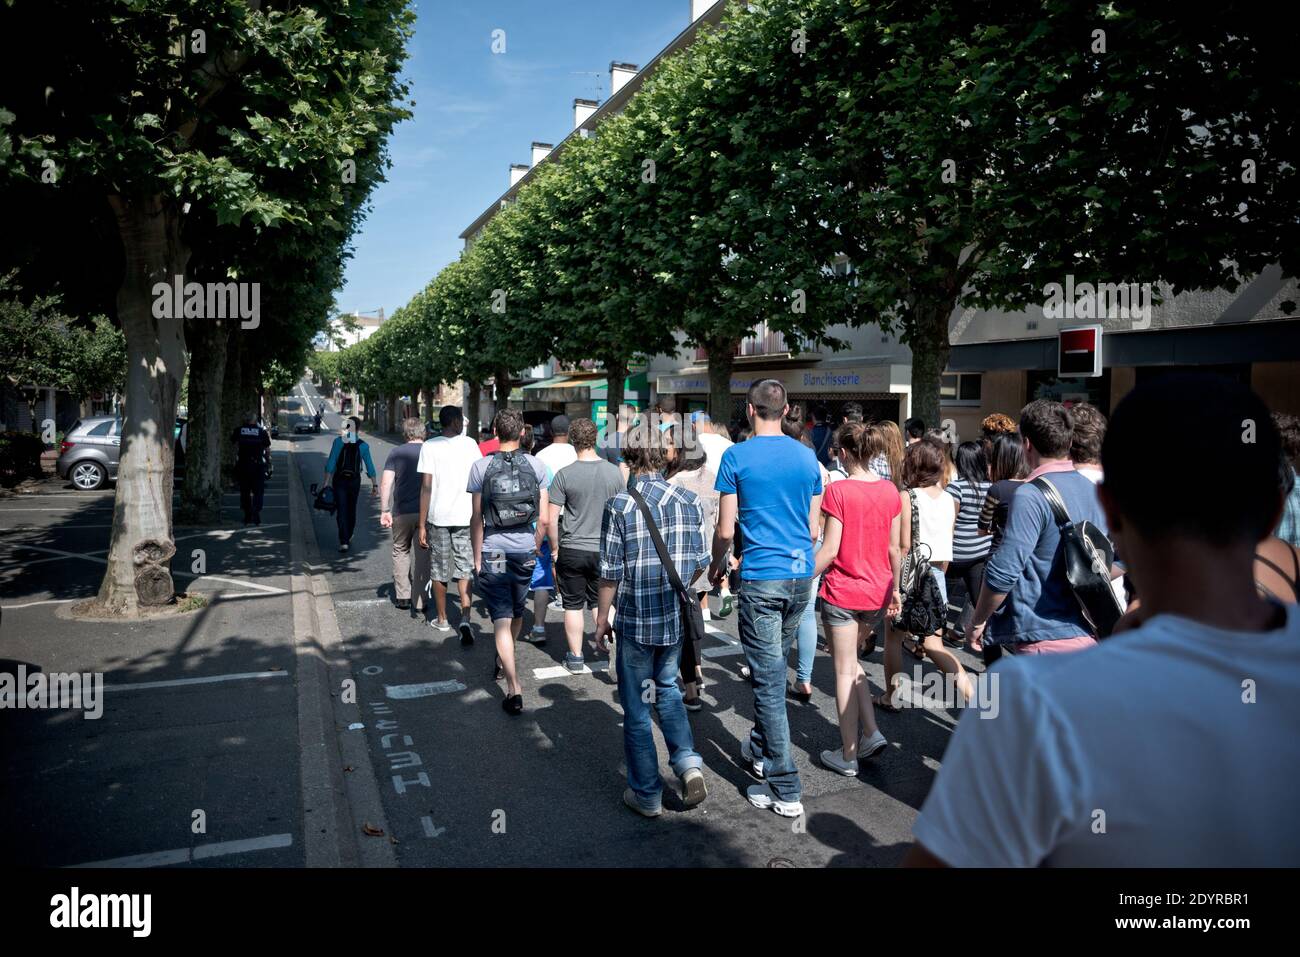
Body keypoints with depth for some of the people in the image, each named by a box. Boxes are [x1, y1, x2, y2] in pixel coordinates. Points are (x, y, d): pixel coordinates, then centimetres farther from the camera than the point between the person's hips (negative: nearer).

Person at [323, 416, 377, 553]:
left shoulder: (338, 441, -7)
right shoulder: (363, 445, -4)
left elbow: (330, 463, -9)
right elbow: (370, 467, -3)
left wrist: (326, 482, -5)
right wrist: (375, 485, 3)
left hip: (339, 480, -2)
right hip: (355, 480, 2)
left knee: (341, 511, -2)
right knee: (351, 509, 18)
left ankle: (343, 541, -12)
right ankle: (348, 536, 33)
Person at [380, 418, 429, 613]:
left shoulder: (396, 453, 1)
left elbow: (385, 483, -7)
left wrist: (384, 511, -4)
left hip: (402, 512, 0)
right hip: (426, 512, 0)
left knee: (401, 551, 19)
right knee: (422, 556, 6)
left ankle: (402, 597, 19)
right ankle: (419, 602, 8)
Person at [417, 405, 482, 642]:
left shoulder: (429, 447, -5)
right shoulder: (470, 444, 0)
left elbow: (426, 487, -9)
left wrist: (422, 524, -5)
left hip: (438, 517, -1)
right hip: (465, 516, 1)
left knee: (439, 570, 13)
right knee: (464, 569, 7)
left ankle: (441, 619, 26)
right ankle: (465, 619, -8)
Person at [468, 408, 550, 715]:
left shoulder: (481, 467, -6)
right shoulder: (536, 466, -2)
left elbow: (477, 518, -7)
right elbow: (543, 519, 0)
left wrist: (477, 557, 2)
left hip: (493, 552, -2)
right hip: (525, 551, 3)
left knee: (501, 619, 0)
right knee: (516, 613, 22)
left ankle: (514, 689, -6)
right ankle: (503, 663, 45)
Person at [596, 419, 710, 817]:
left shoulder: (619, 505, -13)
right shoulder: (687, 500, -2)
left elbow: (611, 572, -11)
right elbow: (699, 563, 3)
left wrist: (602, 620, 1)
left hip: (636, 621, -4)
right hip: (677, 619, 4)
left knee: (636, 708, 10)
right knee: (667, 688, 26)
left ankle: (647, 794, 20)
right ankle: (688, 761, 12)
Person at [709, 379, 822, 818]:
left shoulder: (736, 457, -6)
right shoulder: (807, 457, 6)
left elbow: (725, 529, -6)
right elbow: (814, 528, 11)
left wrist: (717, 565, 12)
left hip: (761, 578, -5)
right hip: (801, 575, 5)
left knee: (768, 679, -1)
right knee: (775, 667, 22)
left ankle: (785, 789, 4)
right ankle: (761, 750, 38)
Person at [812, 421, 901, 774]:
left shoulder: (838, 491, -14)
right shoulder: (890, 490, 1)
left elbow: (830, 549, -16)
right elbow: (894, 549, 6)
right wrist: (894, 589, 16)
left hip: (842, 591, -5)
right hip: (877, 592, 5)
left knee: (844, 671, 6)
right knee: (851, 662, 23)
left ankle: (848, 755, 15)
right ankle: (871, 734, 14)